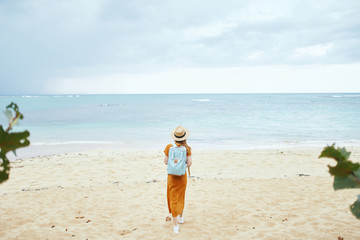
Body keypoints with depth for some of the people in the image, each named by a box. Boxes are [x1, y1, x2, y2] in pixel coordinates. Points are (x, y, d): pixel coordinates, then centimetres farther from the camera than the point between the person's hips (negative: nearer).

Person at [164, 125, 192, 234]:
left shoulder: (169, 147, -13)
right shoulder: (187, 148, -12)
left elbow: (166, 162, -5)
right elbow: (189, 163, -12)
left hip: (172, 176, -1)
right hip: (182, 176, 2)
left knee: (173, 200, 5)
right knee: (181, 197, 23)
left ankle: (176, 225, 3)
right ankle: (181, 217, 42)